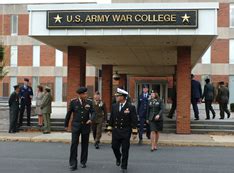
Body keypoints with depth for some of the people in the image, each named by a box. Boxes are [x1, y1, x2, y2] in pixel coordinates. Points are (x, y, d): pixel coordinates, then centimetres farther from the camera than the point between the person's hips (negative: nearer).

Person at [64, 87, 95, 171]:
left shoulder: (89, 102, -1)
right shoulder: (73, 102, -4)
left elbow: (93, 112, 0)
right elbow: (68, 114, 4)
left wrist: (91, 119, -22)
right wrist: (66, 125, 10)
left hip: (86, 126, 2)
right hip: (76, 126, -2)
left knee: (85, 145, 10)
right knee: (74, 144, -6)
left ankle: (83, 162, 24)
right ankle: (73, 164, 0)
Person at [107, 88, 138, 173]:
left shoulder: (131, 107, -8)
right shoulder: (114, 106, 4)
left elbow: (134, 120, -7)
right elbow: (111, 118, 10)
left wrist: (134, 132, -10)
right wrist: (109, 129, 8)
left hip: (126, 131, -3)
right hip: (116, 131, 3)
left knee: (125, 150, 2)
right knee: (114, 147, 5)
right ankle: (118, 158, 37)